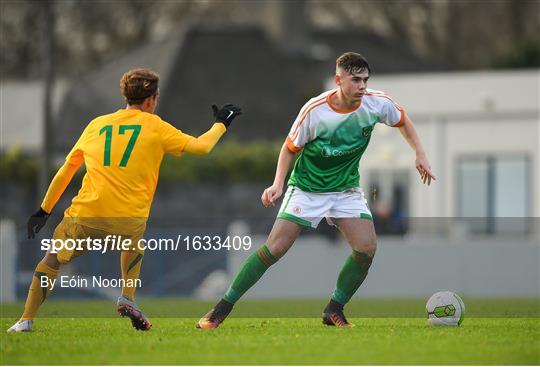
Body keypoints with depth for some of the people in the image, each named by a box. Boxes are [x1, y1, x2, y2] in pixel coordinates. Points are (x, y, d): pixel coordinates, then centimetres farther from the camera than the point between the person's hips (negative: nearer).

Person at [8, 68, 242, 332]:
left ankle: (26, 321, 9)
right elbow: (201, 147, 5)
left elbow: (66, 170, 20)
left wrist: (44, 210, 26)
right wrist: (220, 125, 25)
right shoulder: (155, 126, 7)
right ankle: (128, 298, 19)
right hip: (129, 220, -1)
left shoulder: (96, 125, 16)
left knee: (51, 261, 20)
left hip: (85, 218, 1)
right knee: (135, 243, 36)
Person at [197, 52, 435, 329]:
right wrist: (278, 185, -18)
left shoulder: (377, 104, -12)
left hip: (346, 189, 3)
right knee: (275, 247, -13)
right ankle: (222, 308, -3)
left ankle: (334, 311, 3)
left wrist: (419, 153, 5)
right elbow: (290, 148, -7)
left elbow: (402, 120, 11)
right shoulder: (315, 111, -21)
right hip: (306, 188, -3)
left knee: (367, 247, -16)